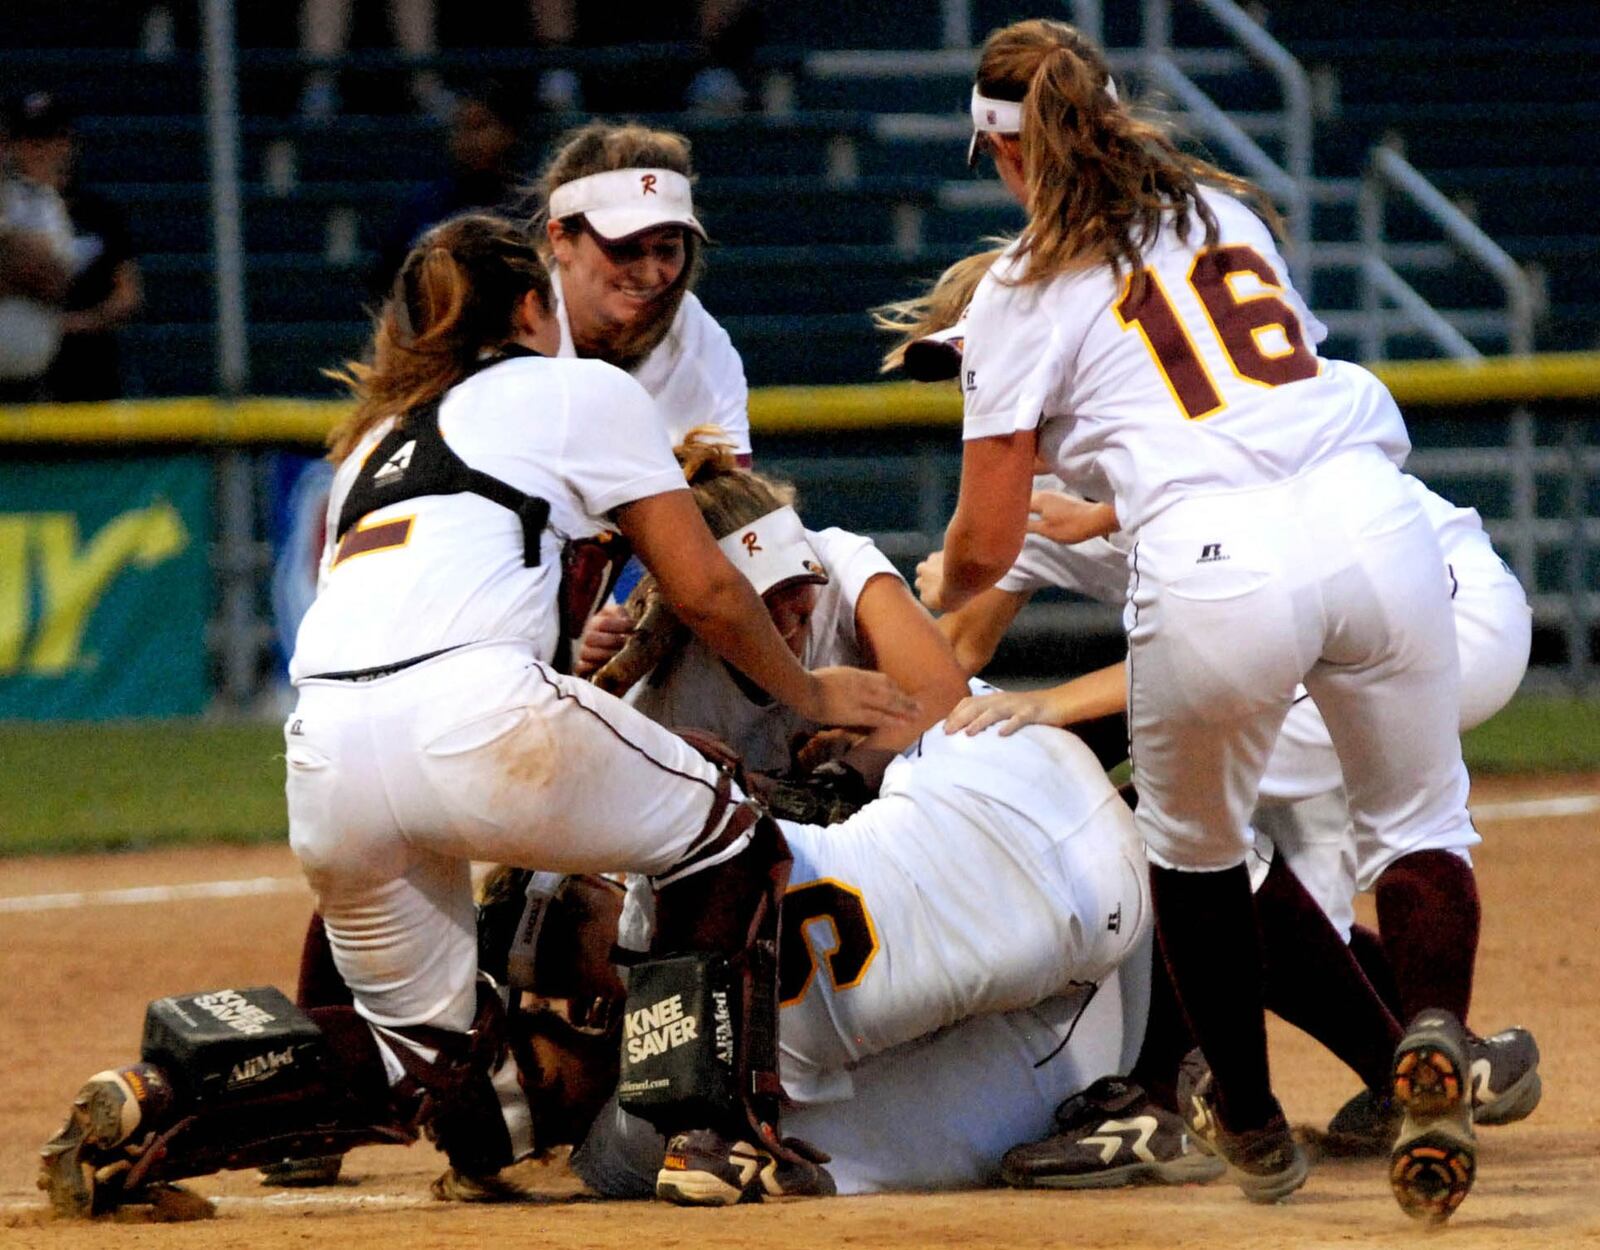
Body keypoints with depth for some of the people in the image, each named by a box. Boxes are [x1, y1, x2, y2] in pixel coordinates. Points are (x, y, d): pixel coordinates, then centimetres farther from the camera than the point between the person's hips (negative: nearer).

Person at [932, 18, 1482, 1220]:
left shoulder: (1027, 289, 11)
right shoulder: (1229, 209, 26)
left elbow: (985, 548, 11)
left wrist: (941, 587, 37)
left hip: (1214, 567, -3)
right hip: (1371, 516, 3)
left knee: (1193, 847, 23)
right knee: (1422, 822, 18)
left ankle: (1252, 1122, 26)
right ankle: (1432, 1035, -11)